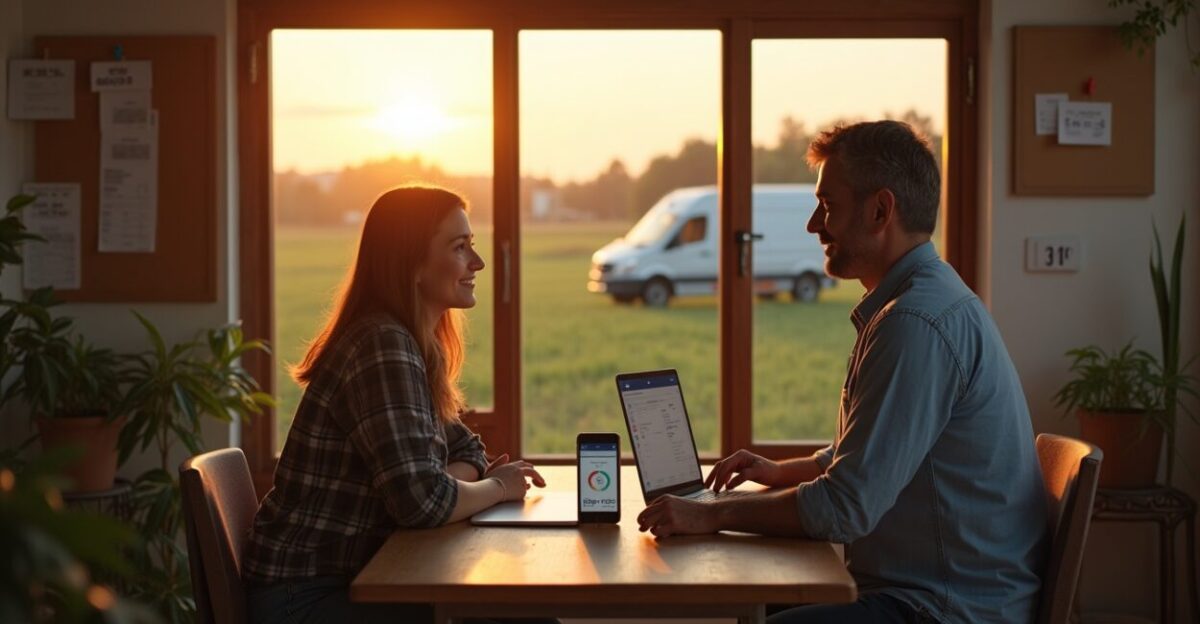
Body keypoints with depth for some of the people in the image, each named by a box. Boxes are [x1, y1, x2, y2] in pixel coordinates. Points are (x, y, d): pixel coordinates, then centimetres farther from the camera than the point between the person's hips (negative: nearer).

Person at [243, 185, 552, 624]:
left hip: (351, 578, 9)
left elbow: (466, 451, 15)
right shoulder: (384, 346, -20)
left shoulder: (414, 345, 9)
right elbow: (422, 500, -27)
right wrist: (497, 487, -9)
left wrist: (476, 476, -8)